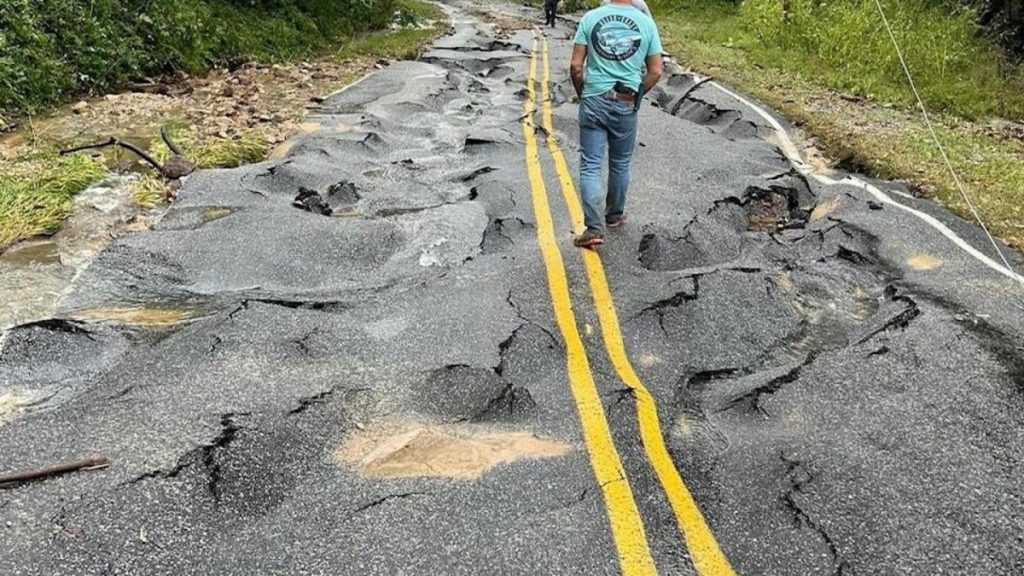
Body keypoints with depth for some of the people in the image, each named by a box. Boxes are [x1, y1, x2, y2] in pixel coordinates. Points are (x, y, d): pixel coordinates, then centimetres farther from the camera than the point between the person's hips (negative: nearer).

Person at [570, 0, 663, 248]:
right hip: (626, 105, 1)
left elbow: (576, 66, -5)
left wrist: (582, 93, 11)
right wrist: (636, 94, 15)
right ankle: (614, 215, 34)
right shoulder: (646, 23, -1)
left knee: (590, 166, 1)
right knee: (620, 165, 17)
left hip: (593, 101, -1)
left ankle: (594, 228, -9)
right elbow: (656, 72, 1)